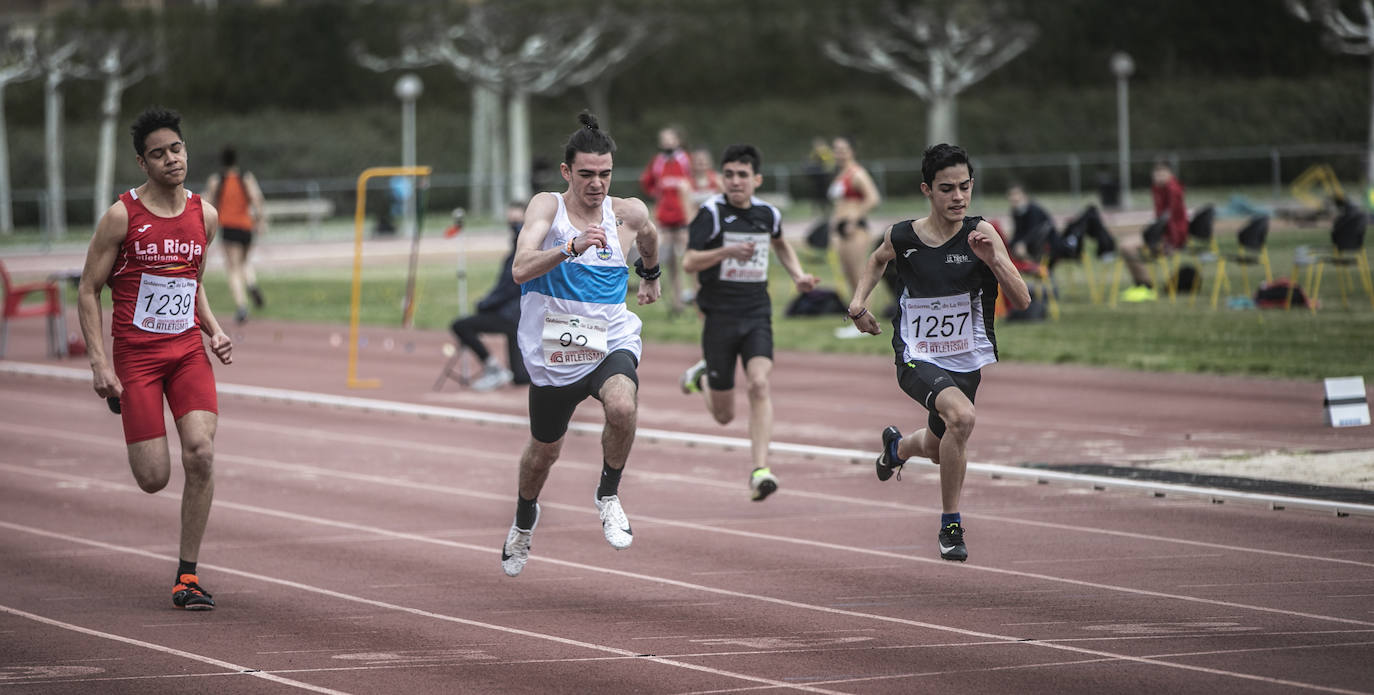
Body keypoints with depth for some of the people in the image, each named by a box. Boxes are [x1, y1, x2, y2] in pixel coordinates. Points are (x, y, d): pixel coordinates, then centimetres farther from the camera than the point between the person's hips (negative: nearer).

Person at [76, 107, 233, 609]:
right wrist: (99, 363, -11)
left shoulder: (204, 215, 7)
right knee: (154, 479, -5)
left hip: (188, 351, 3)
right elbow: (88, 290, -2)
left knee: (201, 452, -18)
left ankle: (188, 574, -7)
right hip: (136, 354, -3)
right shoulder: (123, 216, -7)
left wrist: (214, 330, 5)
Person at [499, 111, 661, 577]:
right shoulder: (546, 207, -11)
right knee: (544, 451, 17)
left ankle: (609, 495, -6)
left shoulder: (628, 213, -4)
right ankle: (525, 518, 50)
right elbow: (521, 270, -27)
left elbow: (648, 236, 23)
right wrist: (572, 246, -40)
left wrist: (651, 274, 38)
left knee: (622, 407, -33)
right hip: (553, 354, 0)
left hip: (611, 343, 0)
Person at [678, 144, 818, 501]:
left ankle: (760, 471, -25)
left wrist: (798, 275, 15)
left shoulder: (769, 214, 6)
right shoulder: (712, 213, -8)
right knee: (724, 416, 5)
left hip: (757, 315, 2)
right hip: (720, 315, -2)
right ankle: (701, 376, 40)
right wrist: (727, 251, -29)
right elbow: (689, 262, -15)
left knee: (759, 384, -23)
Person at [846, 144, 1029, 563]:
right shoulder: (901, 237, -10)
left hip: (970, 362, 3)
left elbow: (1022, 302, -18)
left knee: (940, 449, 23)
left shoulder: (981, 234, -13)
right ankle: (950, 524, -17)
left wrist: (993, 259, -31)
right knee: (961, 415, -32)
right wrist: (859, 301, 5)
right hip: (918, 359, -3)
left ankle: (898, 446, 62)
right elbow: (879, 259, 17)